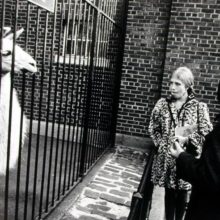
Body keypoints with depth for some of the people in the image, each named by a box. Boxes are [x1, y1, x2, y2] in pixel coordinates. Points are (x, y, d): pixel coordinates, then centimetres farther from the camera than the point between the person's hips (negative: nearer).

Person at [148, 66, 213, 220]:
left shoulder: (199, 107, -7)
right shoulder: (162, 104, -1)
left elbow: (206, 135, -8)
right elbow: (153, 129, 4)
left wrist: (185, 140, -20)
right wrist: (164, 146, -7)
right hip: (167, 158, 1)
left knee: (183, 195, 14)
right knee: (169, 193, 16)